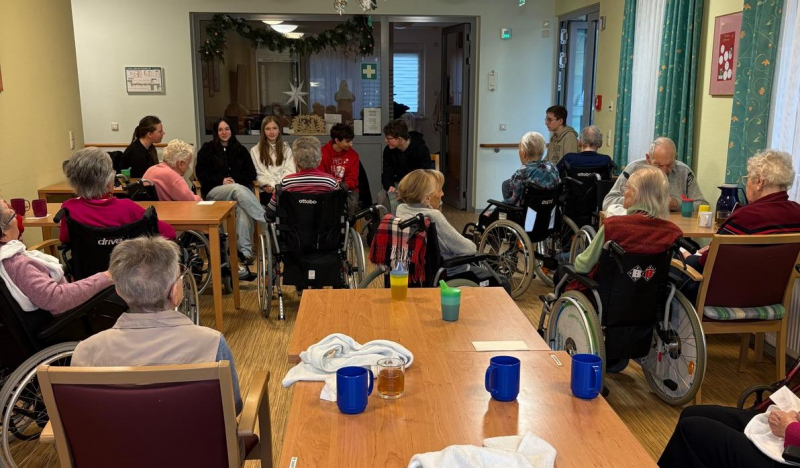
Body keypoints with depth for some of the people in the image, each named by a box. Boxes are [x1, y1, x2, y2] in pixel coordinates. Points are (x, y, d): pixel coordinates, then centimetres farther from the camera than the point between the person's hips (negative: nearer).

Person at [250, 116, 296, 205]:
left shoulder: (286, 149, 20)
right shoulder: (255, 150, 15)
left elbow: (290, 171, 8)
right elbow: (259, 174, 6)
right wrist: (272, 186, -12)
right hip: (266, 191, -2)